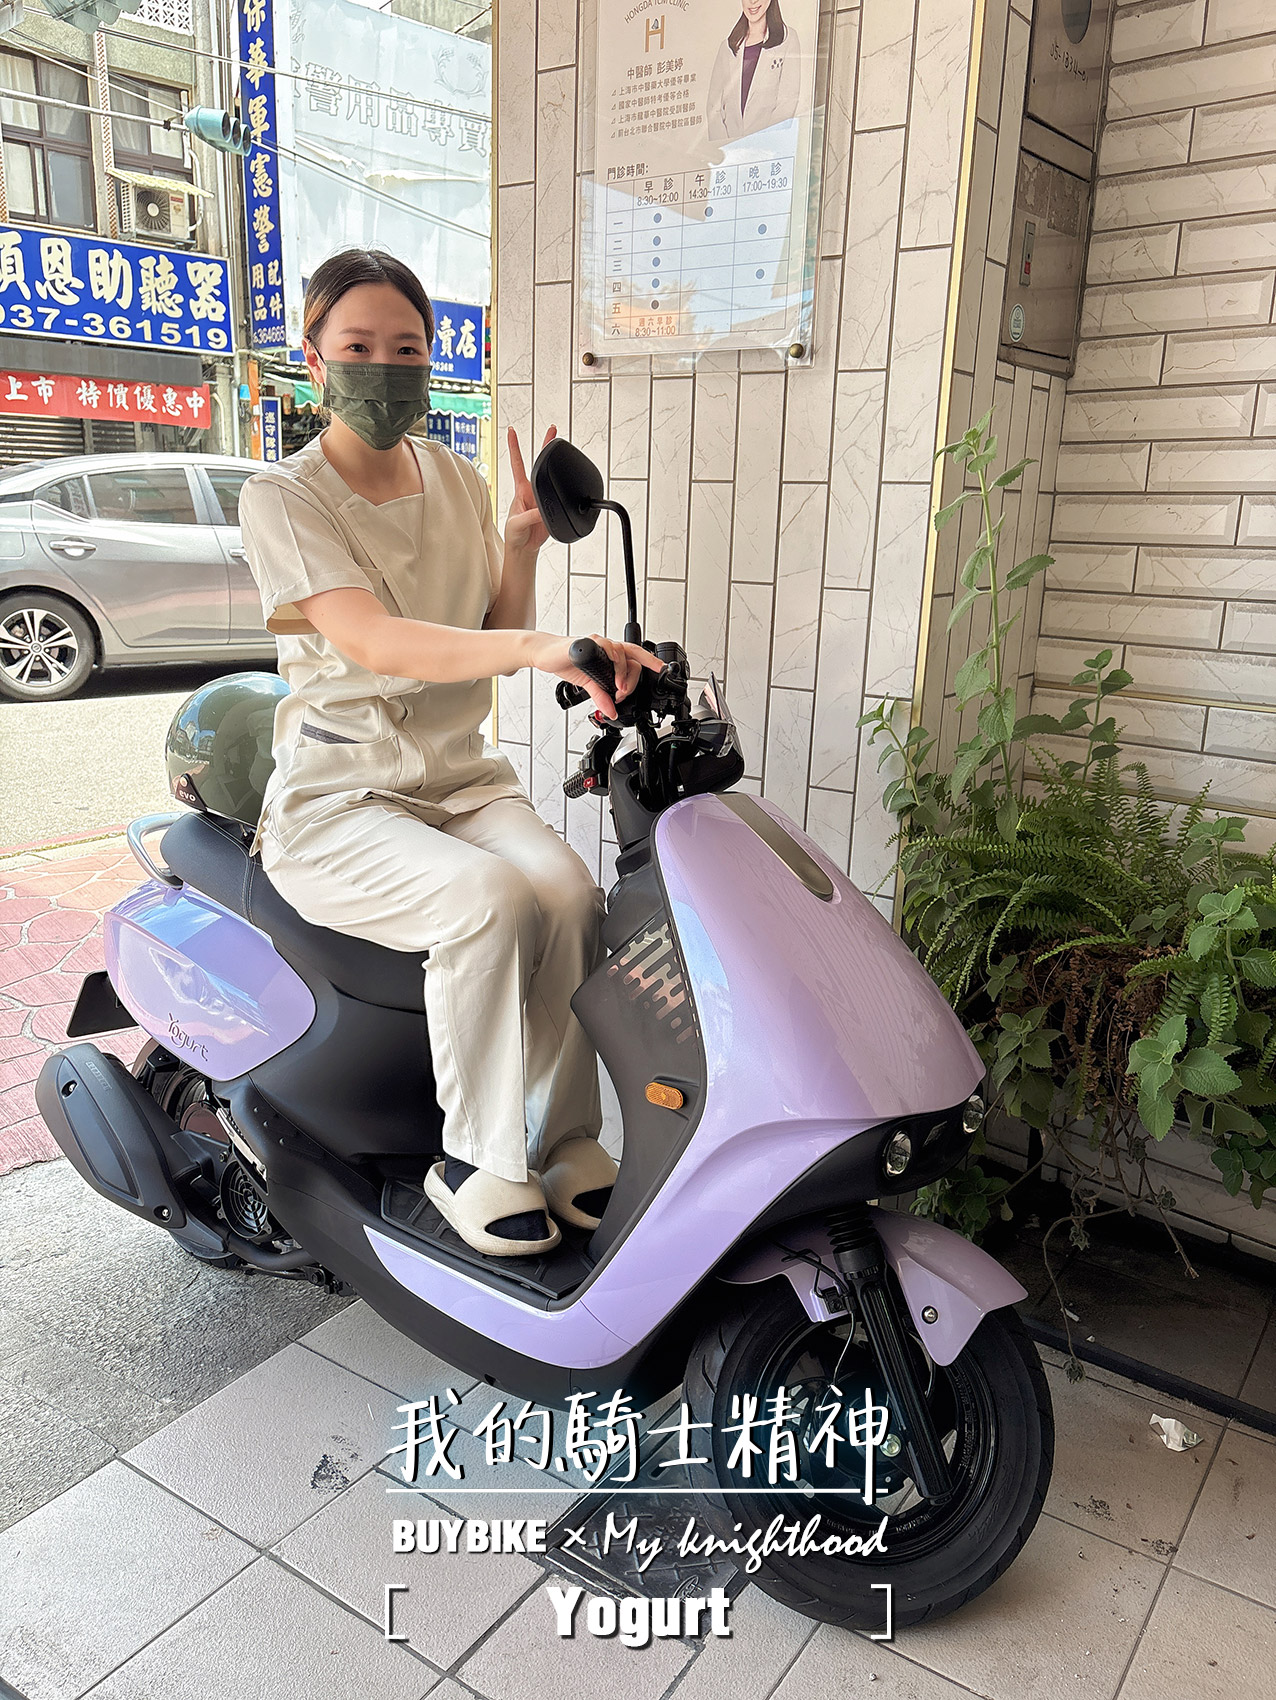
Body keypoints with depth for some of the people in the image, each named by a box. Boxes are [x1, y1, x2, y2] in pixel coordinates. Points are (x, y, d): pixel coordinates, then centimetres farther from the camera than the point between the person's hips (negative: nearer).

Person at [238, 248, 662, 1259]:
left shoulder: (457, 482, 11)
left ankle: (569, 1142, -10)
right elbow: (376, 643, -26)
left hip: (462, 776, 5)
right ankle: (477, 1162, -13)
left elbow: (492, 644, 12)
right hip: (339, 799, -4)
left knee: (570, 891, -25)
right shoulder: (284, 499, -8)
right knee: (489, 901, -32)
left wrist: (520, 549, -7)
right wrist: (541, 646, -42)